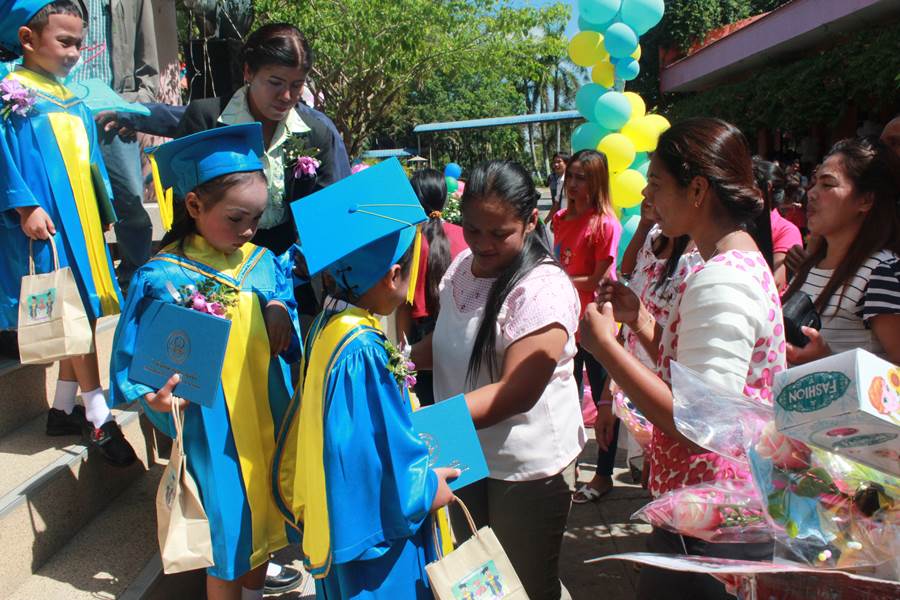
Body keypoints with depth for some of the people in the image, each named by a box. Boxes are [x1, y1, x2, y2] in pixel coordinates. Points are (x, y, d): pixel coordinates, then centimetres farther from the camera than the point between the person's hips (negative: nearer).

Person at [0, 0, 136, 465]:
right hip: (47, 221, -8)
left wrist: (105, 210, 18)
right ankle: (99, 419, -6)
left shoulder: (72, 100, 16)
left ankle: (64, 409, 20)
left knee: (82, 314, 9)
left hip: (81, 218, 8)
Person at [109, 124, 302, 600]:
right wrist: (152, 395, -30)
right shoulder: (163, 279, -15)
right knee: (229, 532, 8)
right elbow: (134, 358, -12)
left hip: (271, 420, 5)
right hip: (213, 431, -5)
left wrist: (281, 311, -11)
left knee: (264, 519, 22)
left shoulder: (262, 262, -1)